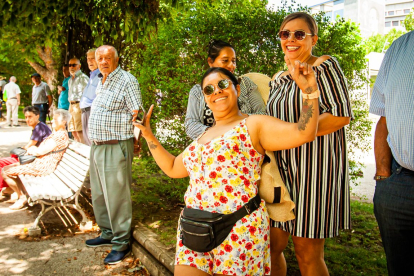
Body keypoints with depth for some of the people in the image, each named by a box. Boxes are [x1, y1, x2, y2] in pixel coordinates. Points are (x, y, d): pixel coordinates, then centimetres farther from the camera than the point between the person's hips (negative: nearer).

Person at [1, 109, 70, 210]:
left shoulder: (61, 135, -20)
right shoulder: (57, 132, 14)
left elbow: (42, 151, -22)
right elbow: (44, 147, 21)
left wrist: (31, 150, -2)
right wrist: (33, 149, 2)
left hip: (42, 166, -11)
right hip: (39, 162, 11)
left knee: (5, 171, -5)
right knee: (11, 166, 23)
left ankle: (22, 197, 9)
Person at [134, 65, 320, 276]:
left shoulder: (253, 125, -1)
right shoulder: (202, 138, 18)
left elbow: (304, 133, -14)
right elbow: (173, 168, 26)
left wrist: (310, 88, -26)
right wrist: (148, 136, 25)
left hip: (239, 230, -6)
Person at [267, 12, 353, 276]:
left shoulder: (325, 65, -3)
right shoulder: (278, 79, 17)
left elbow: (341, 115, -14)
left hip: (315, 167, -6)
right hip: (281, 168, 7)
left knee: (308, 253, 2)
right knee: (271, 246, 9)